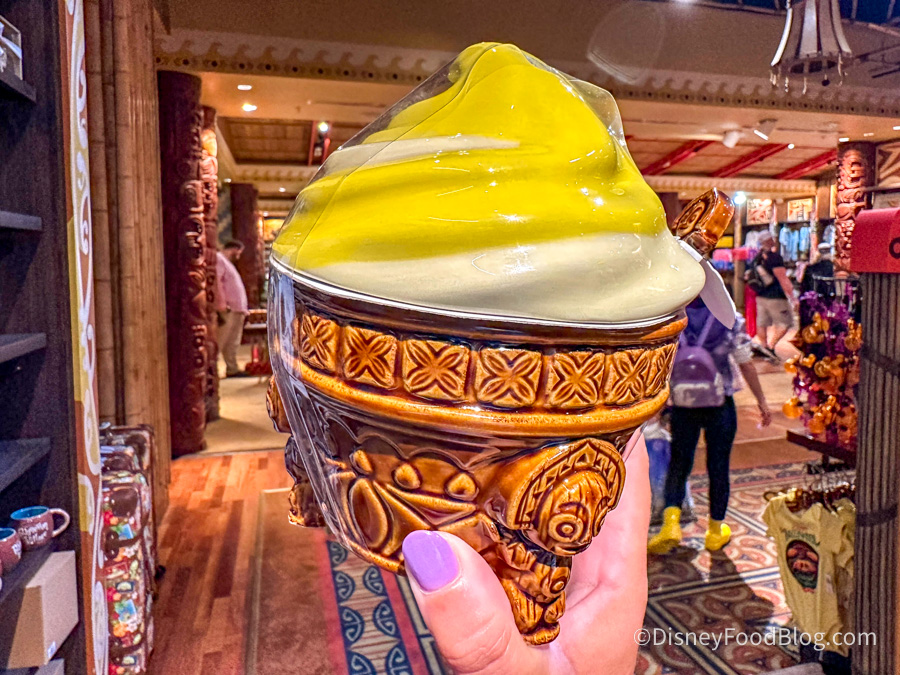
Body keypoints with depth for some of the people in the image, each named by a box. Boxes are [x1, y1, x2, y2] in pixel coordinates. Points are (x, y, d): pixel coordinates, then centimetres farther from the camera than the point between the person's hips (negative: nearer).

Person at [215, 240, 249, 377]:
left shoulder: (227, 262, 27)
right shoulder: (218, 259, -5)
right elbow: (216, 282, -18)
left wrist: (242, 307, 19)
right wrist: (221, 304, -24)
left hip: (237, 309, 10)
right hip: (227, 310, -10)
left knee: (233, 343, 11)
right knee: (220, 341, -10)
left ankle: (232, 369, 15)